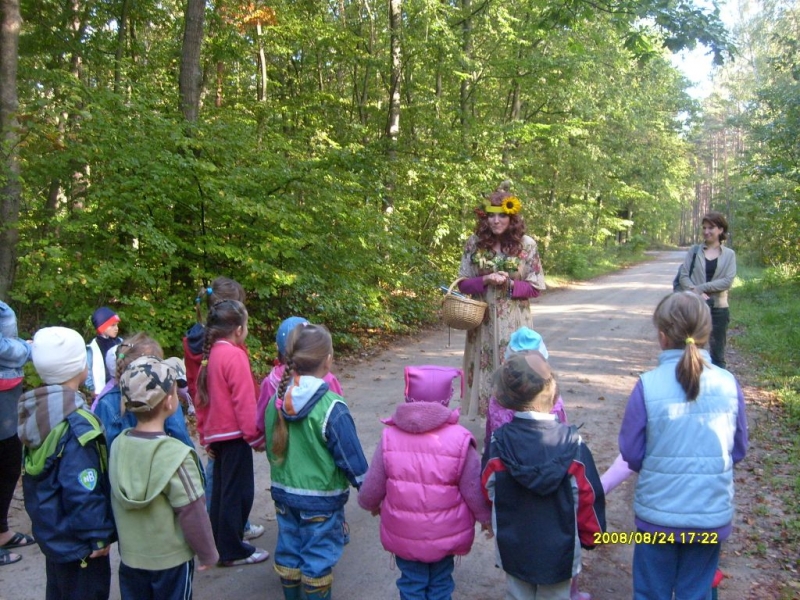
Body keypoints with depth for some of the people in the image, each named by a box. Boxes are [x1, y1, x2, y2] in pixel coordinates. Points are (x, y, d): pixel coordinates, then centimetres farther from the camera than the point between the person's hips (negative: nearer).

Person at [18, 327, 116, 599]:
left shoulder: (39, 412, -2)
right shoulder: (76, 425, -29)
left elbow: (41, 477, 10)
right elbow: (83, 492, -30)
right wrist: (99, 536, -18)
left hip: (52, 533, 9)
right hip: (77, 545, -9)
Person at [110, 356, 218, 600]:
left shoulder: (118, 445, -8)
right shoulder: (175, 455, -25)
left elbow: (117, 505, 3)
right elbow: (192, 515, -20)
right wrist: (208, 554, -5)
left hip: (130, 558, 5)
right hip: (170, 561, -5)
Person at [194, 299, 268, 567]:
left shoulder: (210, 355, 8)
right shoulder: (235, 356, -17)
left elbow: (201, 399, 13)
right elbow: (244, 401, -19)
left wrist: (205, 436, 20)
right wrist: (256, 436, -12)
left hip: (216, 434, 9)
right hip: (234, 434, -9)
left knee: (222, 490, 19)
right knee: (238, 492, 2)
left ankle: (221, 542, 31)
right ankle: (233, 551, 11)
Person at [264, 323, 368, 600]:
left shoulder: (276, 402, -5)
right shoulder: (331, 407, -23)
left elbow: (271, 449, 8)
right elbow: (351, 458, -16)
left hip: (284, 494, 6)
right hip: (322, 499, -6)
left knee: (288, 554, 20)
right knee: (318, 561, 10)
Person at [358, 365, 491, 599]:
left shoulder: (390, 437, -15)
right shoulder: (460, 439, -19)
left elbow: (371, 488, -7)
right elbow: (474, 490, -12)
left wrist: (371, 504, 17)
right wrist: (487, 518, 8)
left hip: (403, 534, 1)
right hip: (445, 535, -1)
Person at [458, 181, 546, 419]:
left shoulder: (526, 244, -5)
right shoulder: (474, 243, 0)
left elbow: (535, 287, -1)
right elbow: (463, 283, 3)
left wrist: (510, 284, -17)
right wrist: (486, 280, -16)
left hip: (514, 323, -2)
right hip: (483, 321, 2)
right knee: (486, 369, 6)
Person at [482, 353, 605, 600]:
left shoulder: (499, 443, -18)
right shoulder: (572, 444, -21)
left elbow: (488, 490, -4)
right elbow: (589, 495, -12)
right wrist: (591, 535, 6)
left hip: (513, 550, 1)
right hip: (559, 552, -1)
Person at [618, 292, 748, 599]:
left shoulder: (648, 385, -17)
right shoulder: (728, 383, -9)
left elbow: (631, 453, -10)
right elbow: (739, 449, 2)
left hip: (658, 512, -2)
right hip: (712, 513, 2)